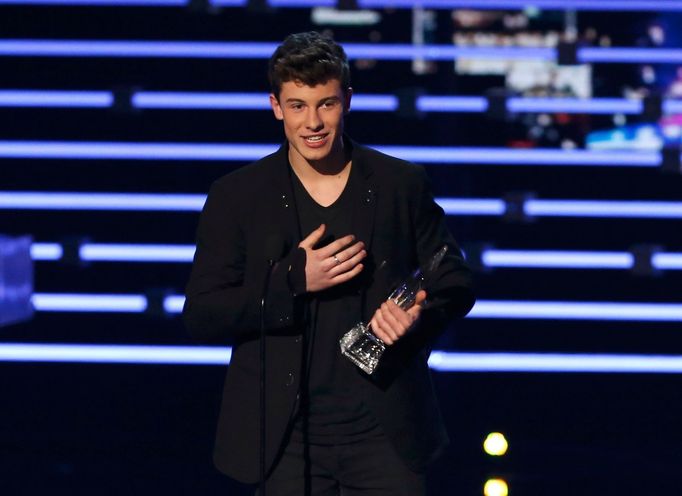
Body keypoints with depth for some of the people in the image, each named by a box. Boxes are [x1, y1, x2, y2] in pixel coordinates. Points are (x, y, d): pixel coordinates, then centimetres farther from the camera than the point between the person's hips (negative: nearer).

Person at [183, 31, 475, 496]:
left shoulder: (402, 184, 3)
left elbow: (455, 280, 10)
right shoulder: (236, 196, 0)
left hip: (386, 434, 1)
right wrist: (293, 281, -16)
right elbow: (202, 316, -2)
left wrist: (420, 316, -13)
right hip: (286, 439, 0)